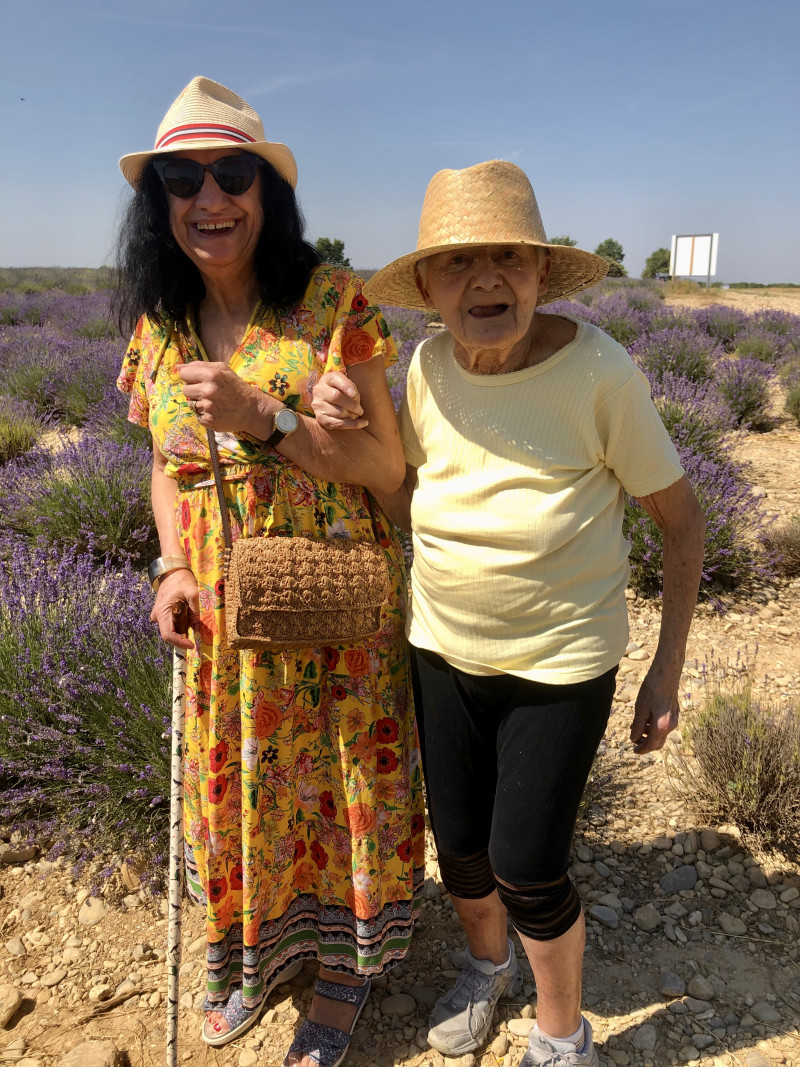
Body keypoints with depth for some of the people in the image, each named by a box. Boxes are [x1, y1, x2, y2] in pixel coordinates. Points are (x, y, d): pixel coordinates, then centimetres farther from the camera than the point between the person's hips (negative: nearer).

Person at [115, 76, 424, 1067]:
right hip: (221, 610, 4)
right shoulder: (157, 325, 2)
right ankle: (257, 949, 47)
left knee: (336, 772, 11)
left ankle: (342, 963, 39)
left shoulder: (331, 300, -12)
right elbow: (166, 466, 12)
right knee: (235, 775, 18)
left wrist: (265, 417, -24)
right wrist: (172, 566, -4)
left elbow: (386, 463, -13)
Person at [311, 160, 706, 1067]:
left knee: (527, 871, 6)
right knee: (459, 847, 18)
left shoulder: (598, 370, -18)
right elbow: (407, 508, 4)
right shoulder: (428, 366, -7)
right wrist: (347, 431, -13)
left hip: (561, 664, -4)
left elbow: (681, 516, -8)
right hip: (444, 649, 4)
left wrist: (668, 668, -7)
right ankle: (487, 964, 53)